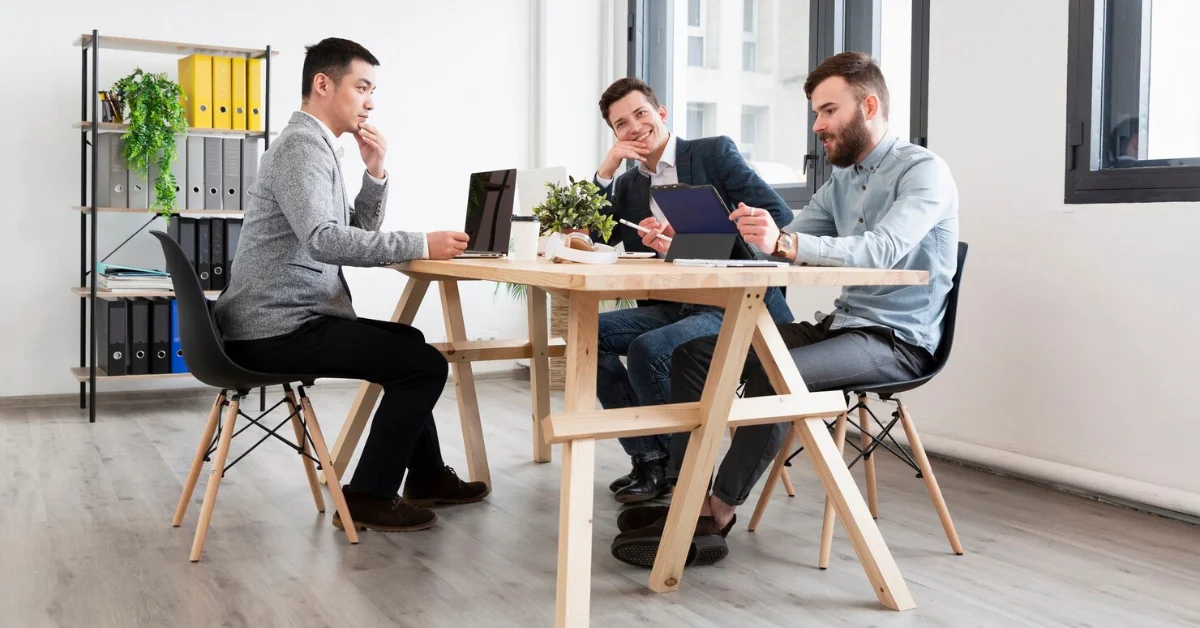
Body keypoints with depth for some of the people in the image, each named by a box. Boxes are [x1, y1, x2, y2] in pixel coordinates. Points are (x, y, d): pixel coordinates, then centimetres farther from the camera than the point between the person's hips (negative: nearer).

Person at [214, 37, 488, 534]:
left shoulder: (317, 145, 17)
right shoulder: (302, 145, -14)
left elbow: (359, 233, 17)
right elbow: (325, 241, -30)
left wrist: (375, 172, 3)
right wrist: (422, 245, -29)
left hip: (289, 318, 11)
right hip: (279, 329, -11)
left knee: (408, 343, 25)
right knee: (425, 363, -12)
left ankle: (425, 476, 31)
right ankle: (368, 497, -3)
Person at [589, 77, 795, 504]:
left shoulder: (714, 152, 1)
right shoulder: (628, 185, 16)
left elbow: (779, 217, -9)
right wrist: (606, 170, -1)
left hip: (734, 305, -6)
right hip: (672, 307, 6)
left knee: (647, 349, -29)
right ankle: (649, 458, -5)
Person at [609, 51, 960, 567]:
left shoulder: (923, 171, -11)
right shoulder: (842, 179, 15)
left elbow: (881, 250, -28)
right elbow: (784, 247, 10)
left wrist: (785, 242, -43)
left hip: (898, 341, -9)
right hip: (840, 324, 9)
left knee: (772, 372, -35)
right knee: (693, 354, -3)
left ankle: (717, 515, -22)